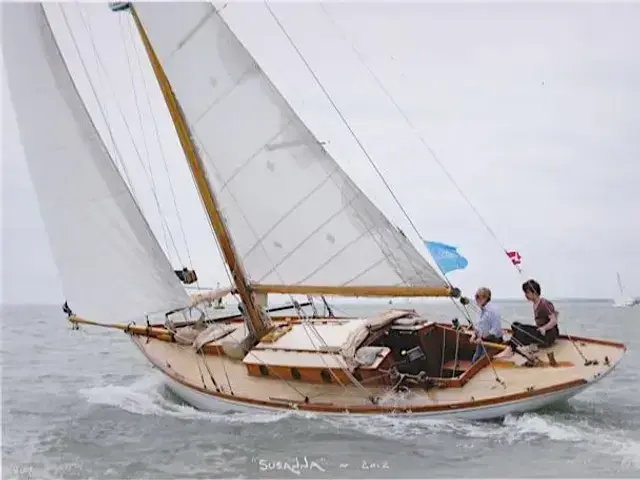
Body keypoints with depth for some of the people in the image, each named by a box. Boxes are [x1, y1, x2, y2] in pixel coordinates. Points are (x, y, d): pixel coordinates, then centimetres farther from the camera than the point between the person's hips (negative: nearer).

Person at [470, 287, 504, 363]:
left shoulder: (492, 310, -20)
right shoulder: (482, 310, 9)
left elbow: (495, 330, -24)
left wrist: (482, 338, -22)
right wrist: (475, 334, 3)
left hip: (492, 341, -9)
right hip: (482, 341, 10)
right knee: (474, 362, 12)